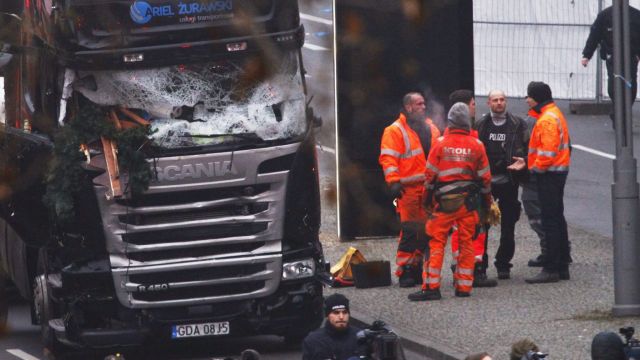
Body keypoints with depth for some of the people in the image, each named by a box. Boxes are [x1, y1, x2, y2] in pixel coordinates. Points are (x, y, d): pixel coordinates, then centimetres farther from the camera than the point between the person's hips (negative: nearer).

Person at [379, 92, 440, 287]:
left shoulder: (430, 128, 18)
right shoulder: (395, 130, -3)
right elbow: (388, 159, -9)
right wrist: (393, 182, -19)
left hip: (430, 188, 7)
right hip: (409, 189, -7)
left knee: (426, 231, 8)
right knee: (410, 231, -10)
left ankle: (417, 267, 17)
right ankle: (405, 271, -6)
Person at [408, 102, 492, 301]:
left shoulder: (441, 144, -5)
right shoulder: (476, 145, -1)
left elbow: (430, 174, -1)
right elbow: (484, 176, 6)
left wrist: (427, 198, 12)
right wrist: (486, 200, 19)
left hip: (445, 201, -2)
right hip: (469, 200, 2)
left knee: (436, 242, 1)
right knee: (466, 243, 9)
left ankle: (431, 287, -5)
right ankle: (464, 286, 10)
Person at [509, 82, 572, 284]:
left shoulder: (547, 119, -17)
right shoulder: (555, 114, 16)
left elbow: (548, 151, -24)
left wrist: (537, 167, -11)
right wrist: (529, 162, 16)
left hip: (548, 175, -11)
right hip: (558, 172, 11)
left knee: (550, 222, -9)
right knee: (557, 219, 15)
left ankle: (552, 269, -10)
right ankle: (562, 266, 20)